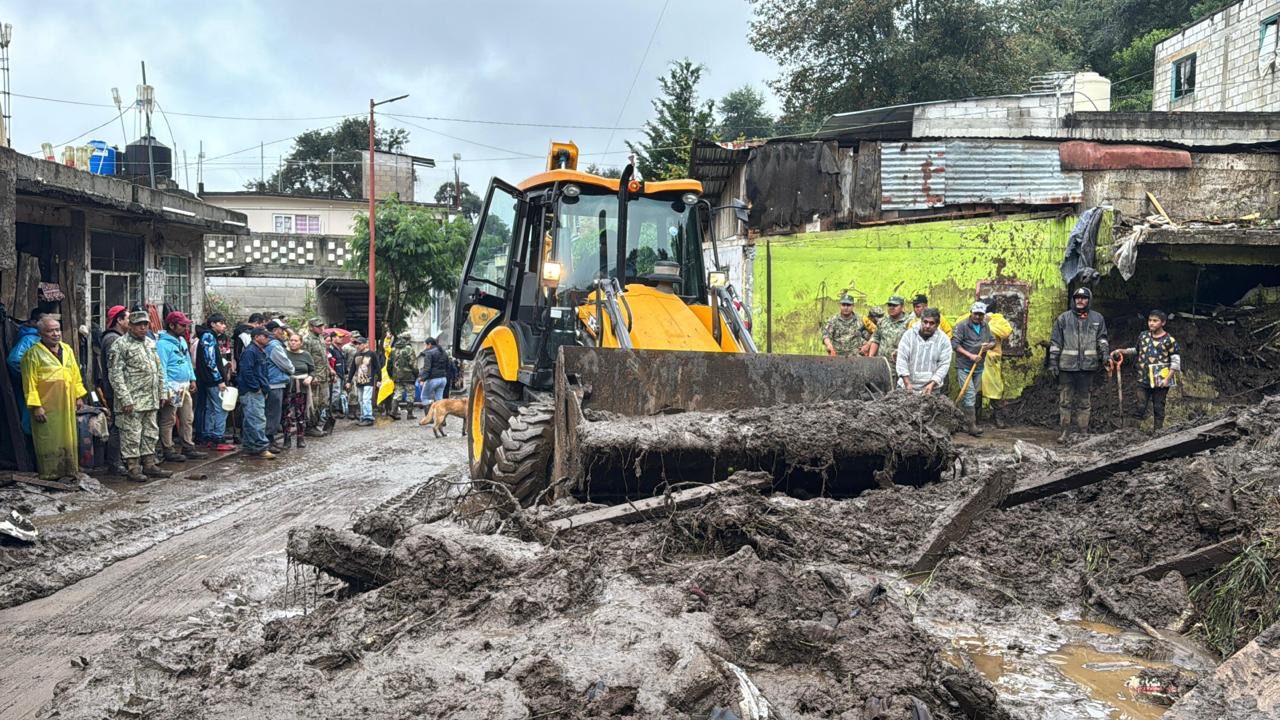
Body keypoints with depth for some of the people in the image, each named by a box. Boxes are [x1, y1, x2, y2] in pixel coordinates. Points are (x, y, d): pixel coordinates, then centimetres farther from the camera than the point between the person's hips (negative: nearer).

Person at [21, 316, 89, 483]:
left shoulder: (67, 350, 10)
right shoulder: (34, 354, -8)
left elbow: (75, 374, 16)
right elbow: (30, 383, -10)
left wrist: (79, 396, 13)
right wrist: (36, 406, -14)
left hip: (66, 404, 6)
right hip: (46, 407, -6)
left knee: (69, 437, 12)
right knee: (49, 440, 0)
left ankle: (71, 470, 21)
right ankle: (49, 474, 8)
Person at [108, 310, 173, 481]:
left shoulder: (151, 343, 15)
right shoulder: (121, 345, -9)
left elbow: (159, 370, 20)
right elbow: (116, 375, -14)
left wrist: (161, 393, 14)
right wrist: (125, 399, -19)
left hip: (151, 400, 7)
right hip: (133, 400, -7)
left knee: (151, 433, 12)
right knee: (132, 434, -3)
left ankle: (149, 465, 21)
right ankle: (132, 468, 3)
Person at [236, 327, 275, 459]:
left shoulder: (261, 352, 19)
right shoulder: (250, 351, -13)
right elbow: (246, 371, -21)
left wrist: (265, 387, 16)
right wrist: (256, 387, -17)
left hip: (258, 392, 10)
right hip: (251, 392, -10)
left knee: (250, 421, 14)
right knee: (258, 420, -12)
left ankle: (248, 447, 20)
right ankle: (261, 448, -13)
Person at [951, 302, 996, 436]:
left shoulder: (985, 327, 9)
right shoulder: (962, 326, -10)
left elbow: (993, 341, 18)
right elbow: (954, 344, -13)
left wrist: (990, 345, -7)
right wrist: (970, 355, -19)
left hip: (978, 368, 7)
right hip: (964, 367, -7)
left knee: (973, 396, 11)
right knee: (969, 395, -12)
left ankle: (963, 423, 20)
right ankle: (971, 425, -9)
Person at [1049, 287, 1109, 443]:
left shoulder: (1097, 318, 9)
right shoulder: (1063, 318, 5)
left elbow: (1102, 338, 15)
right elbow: (1055, 342, 5)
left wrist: (1105, 353, -2)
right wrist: (1053, 362, 1)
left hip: (1087, 366, 1)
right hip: (1066, 366, -1)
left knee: (1084, 400, 9)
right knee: (1065, 400, 1)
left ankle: (1083, 431, 15)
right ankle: (1065, 430, 7)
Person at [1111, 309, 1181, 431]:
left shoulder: (1169, 340, -7)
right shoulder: (1143, 335, 6)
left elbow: (1176, 361, -6)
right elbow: (1136, 351, 23)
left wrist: (1167, 379, -13)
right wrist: (1122, 352, 7)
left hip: (1160, 381, -3)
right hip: (1143, 380, 3)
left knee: (1158, 408, 8)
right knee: (1140, 407, 1)